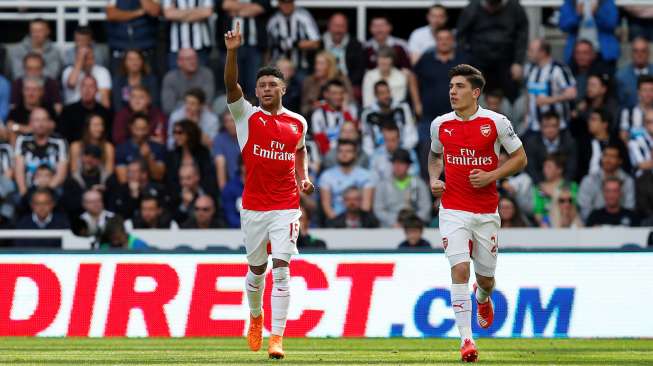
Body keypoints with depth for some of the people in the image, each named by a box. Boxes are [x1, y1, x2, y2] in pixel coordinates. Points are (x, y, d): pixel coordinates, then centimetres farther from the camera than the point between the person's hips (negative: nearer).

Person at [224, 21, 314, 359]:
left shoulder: (298, 123, 6)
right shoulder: (247, 116, -1)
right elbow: (230, 84, -17)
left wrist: (303, 179, 9)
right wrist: (232, 51, -31)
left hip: (286, 207, 0)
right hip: (254, 207, 0)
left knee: (281, 270, -10)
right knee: (256, 269, 12)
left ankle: (276, 338, -11)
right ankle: (255, 316, 40)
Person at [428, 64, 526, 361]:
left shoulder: (495, 122, -7)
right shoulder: (440, 124, 2)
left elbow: (520, 158, 1)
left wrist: (491, 176, -13)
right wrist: (434, 179, 2)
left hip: (486, 212, 0)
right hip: (453, 210, 0)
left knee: (486, 278, 11)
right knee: (460, 268, -18)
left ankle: (483, 298, 50)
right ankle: (466, 338, -18)